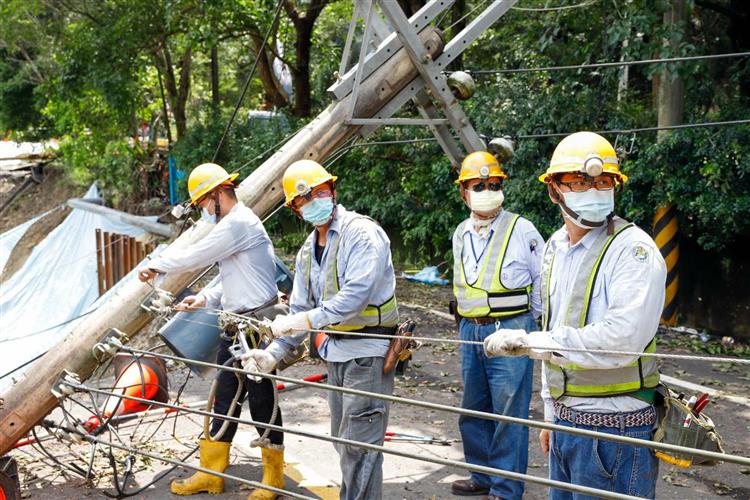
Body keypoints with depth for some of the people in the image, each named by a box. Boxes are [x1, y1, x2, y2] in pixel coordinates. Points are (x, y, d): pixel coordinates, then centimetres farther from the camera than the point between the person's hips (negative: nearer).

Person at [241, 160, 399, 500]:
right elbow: (299, 310, 16)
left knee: (359, 443, -6)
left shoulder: (361, 233, -14)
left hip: (367, 351, -9)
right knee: (344, 440, 18)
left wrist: (306, 320, -27)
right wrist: (274, 353, 4)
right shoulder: (307, 251, 13)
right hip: (335, 353, 9)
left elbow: (356, 295, -25)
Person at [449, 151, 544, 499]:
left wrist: (529, 325, 6)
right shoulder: (461, 234, 9)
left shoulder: (521, 230, -8)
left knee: (509, 414, -2)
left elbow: (542, 282, 1)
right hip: (469, 330, 6)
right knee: (473, 410, 15)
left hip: (510, 331, -6)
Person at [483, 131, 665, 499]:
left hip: (614, 427, -7)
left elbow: (621, 340, -26)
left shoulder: (633, 249, -14)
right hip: (565, 420, 7)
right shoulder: (554, 248, 10)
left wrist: (529, 342, -22)